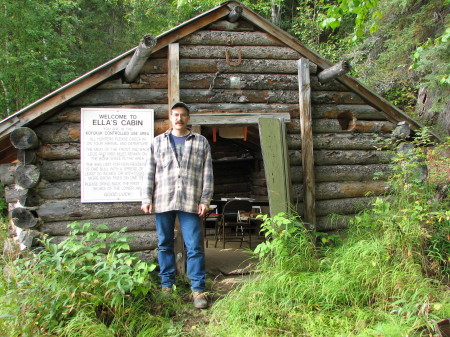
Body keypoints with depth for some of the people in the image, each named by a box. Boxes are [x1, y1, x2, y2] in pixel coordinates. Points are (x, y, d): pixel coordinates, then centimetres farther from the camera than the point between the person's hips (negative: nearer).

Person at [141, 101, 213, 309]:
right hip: (163, 202, 2)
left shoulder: (201, 142, 11)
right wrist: (147, 199, 1)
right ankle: (166, 285, 21)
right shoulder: (158, 142, 13)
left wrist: (205, 200, -1)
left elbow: (207, 173, 7)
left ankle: (198, 290, 3)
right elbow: (149, 172, 9)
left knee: (194, 247, -4)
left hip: (190, 202, -1)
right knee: (165, 245, 9)